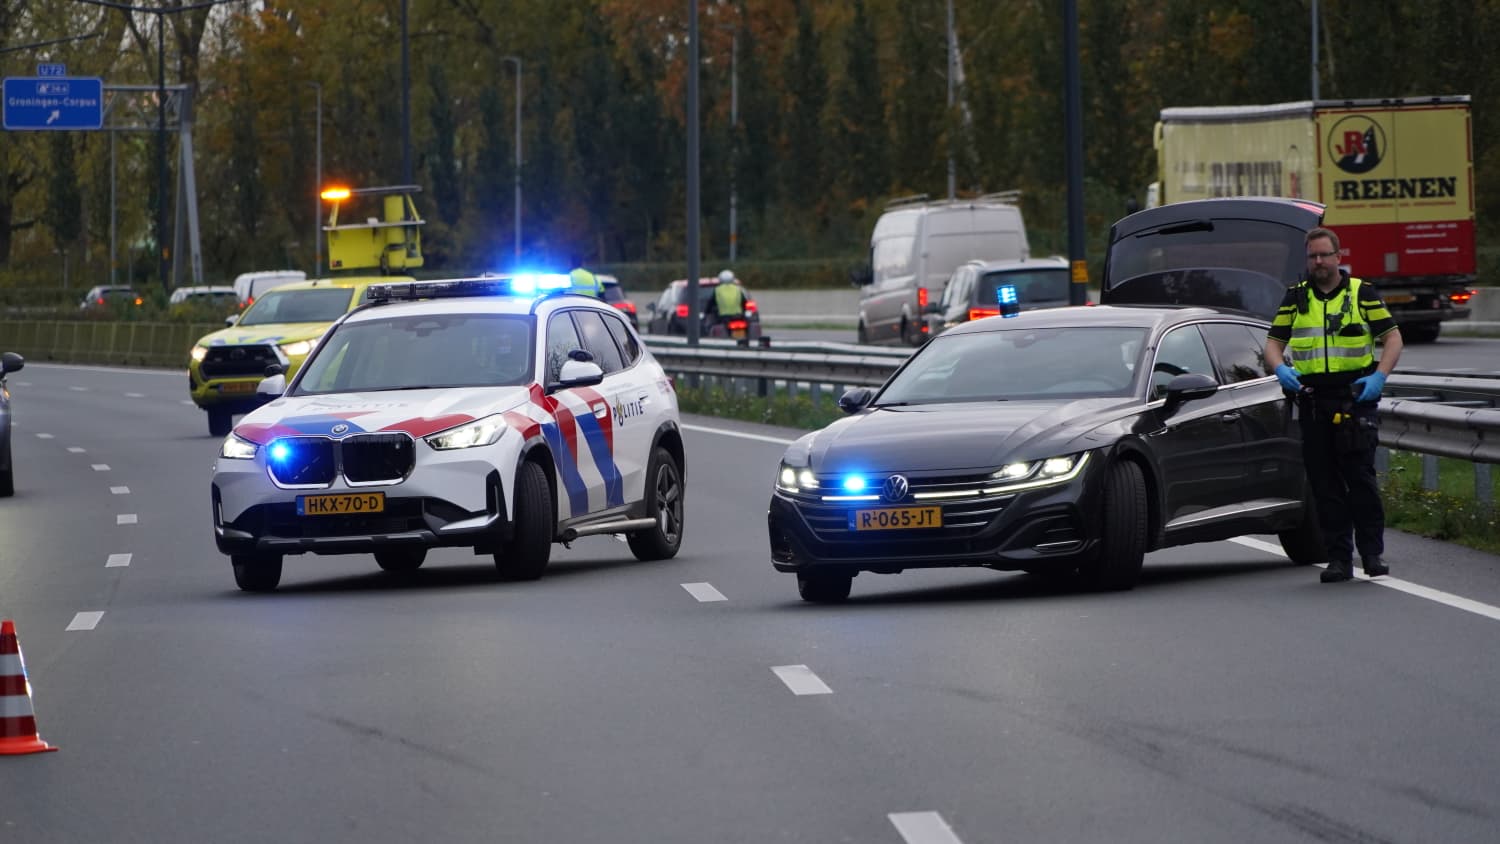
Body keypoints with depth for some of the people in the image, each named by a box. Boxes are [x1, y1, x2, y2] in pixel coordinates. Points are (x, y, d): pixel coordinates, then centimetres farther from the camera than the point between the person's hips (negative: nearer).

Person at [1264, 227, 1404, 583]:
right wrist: (1281, 369, -10)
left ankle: (1373, 552, 0)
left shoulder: (1362, 294, 5)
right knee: (1324, 483, 2)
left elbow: (1393, 338, 3)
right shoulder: (1295, 298, 12)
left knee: (1361, 476, -7)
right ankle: (1338, 558, 6)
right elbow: (1273, 342, 12)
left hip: (1356, 395, -3)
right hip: (1312, 399, 3)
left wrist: (1379, 377, -12)